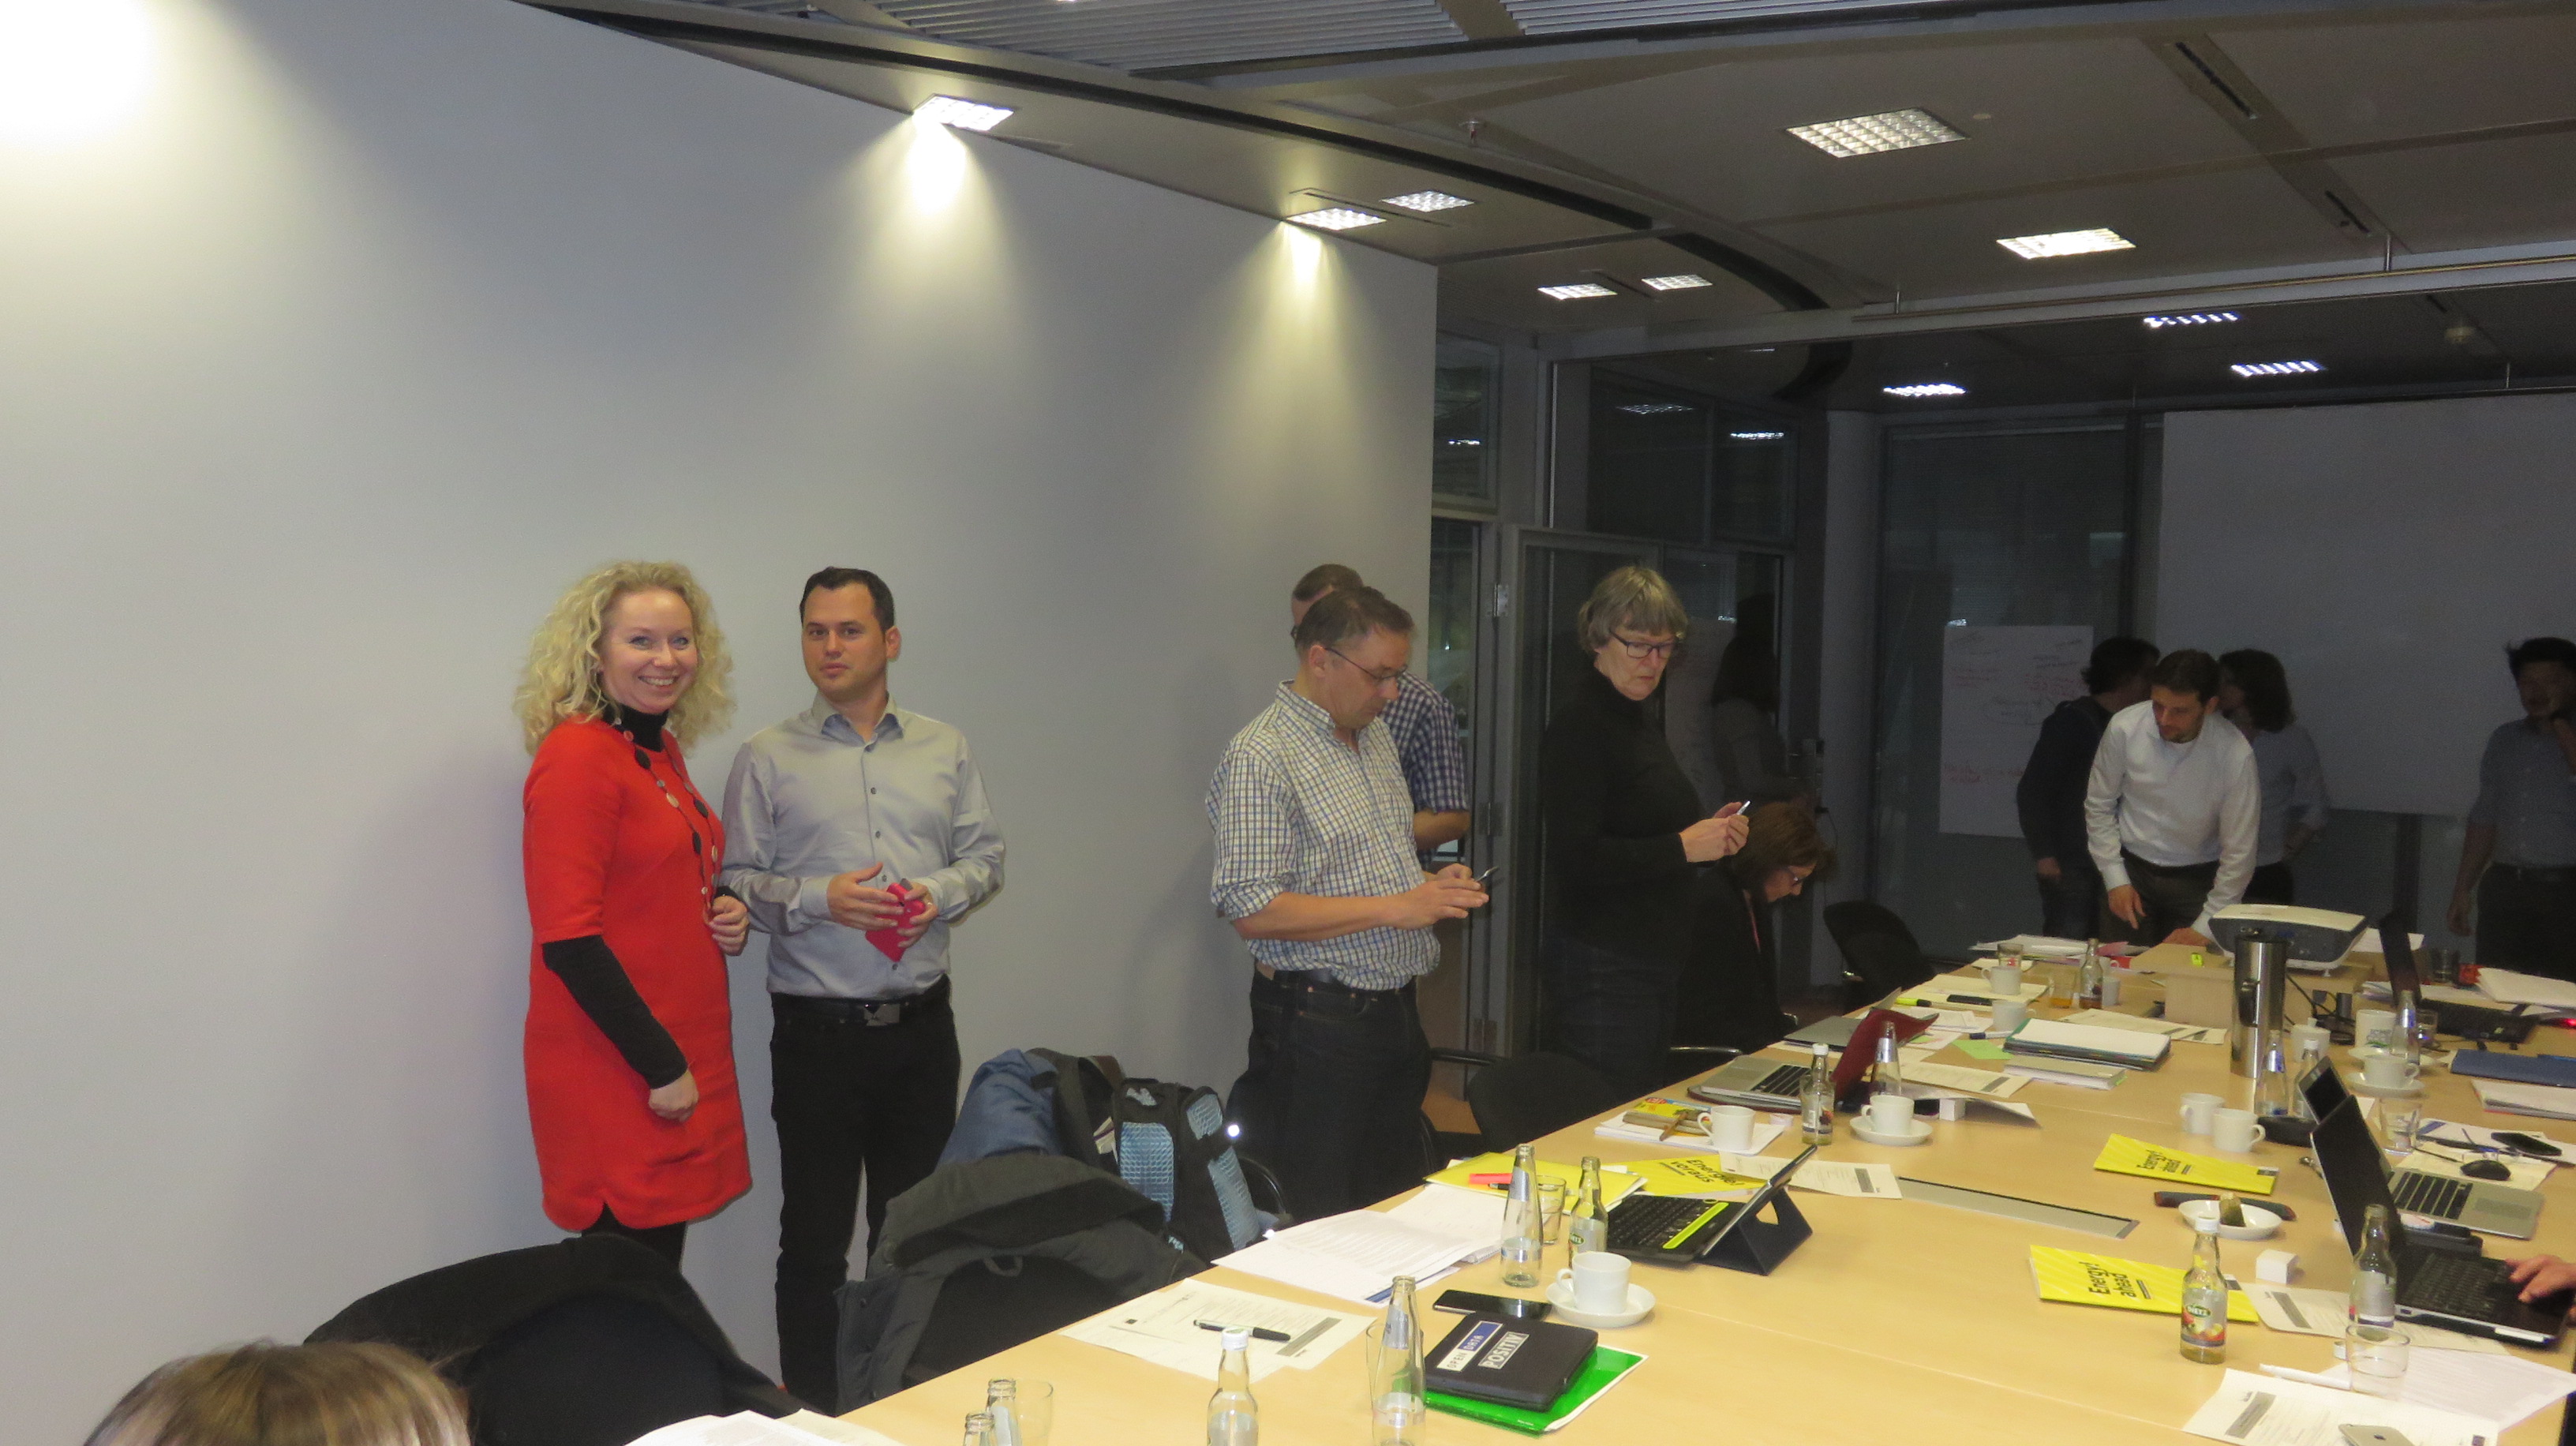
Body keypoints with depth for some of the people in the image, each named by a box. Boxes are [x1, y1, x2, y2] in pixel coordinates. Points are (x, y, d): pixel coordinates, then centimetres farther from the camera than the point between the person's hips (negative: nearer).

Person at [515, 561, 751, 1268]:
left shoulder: (662, 751, 11)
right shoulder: (577, 754, -14)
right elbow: (567, 941, -18)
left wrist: (722, 914, 3)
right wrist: (660, 1068, -16)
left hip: (681, 1056, 8)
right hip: (616, 1070, -8)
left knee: (661, 1261, 13)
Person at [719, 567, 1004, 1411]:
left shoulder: (943, 749, 9)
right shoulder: (768, 759, 0)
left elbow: (986, 856, 10)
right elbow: (735, 883, -2)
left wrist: (941, 892, -9)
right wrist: (820, 899, -17)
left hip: (921, 1024, 3)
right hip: (818, 1032, -3)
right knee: (816, 1237, 5)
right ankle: (811, 1409, 20)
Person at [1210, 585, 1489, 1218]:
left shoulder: (1374, 736, 12)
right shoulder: (1261, 757, -16)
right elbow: (1253, 911, -22)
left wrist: (1431, 885, 2)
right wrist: (1395, 907, -21)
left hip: (1394, 1013, 8)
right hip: (1320, 1019, -8)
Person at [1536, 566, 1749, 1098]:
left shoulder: (1640, 716, 15)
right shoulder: (1580, 725, -15)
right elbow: (1576, 858, -22)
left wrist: (1710, 832, 7)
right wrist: (1683, 847, -19)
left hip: (1652, 962, 10)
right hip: (1603, 969, -10)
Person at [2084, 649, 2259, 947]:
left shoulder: (2235, 754, -18)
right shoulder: (2125, 728, -14)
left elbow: (2239, 853, -11)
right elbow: (2098, 806, 1)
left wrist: (2204, 928, -11)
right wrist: (2116, 879, -3)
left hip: (2197, 882, -1)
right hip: (2131, 869, 1)